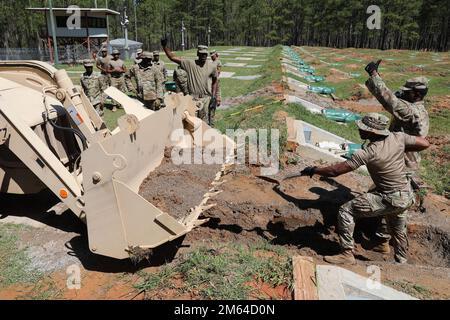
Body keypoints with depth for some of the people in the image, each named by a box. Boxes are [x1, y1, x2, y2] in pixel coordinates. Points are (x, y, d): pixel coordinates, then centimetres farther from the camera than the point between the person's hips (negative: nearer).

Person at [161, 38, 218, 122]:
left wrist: (213, 96, 5)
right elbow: (173, 57, -5)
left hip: (206, 98, 1)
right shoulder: (190, 64, -4)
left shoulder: (212, 67, 1)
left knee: (204, 121, 9)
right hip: (193, 97, -1)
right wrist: (164, 46, -14)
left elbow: (215, 82, 11)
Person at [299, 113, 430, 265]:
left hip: (389, 200, -8)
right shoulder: (398, 138, -9)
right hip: (406, 197, 8)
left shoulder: (367, 153, -25)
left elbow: (335, 171, -22)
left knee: (346, 211, -5)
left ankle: (347, 254, 1)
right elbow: (425, 143, 3)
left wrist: (313, 170, -10)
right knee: (398, 230, 29)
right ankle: (402, 262, 49)